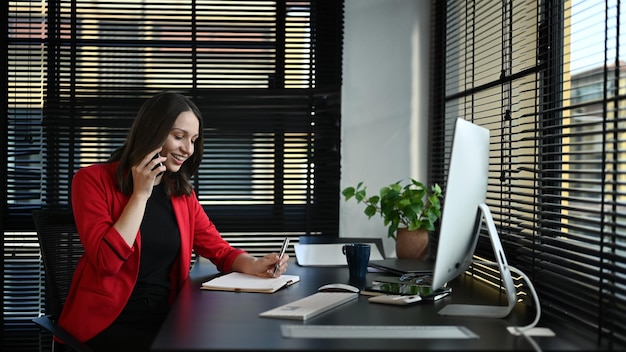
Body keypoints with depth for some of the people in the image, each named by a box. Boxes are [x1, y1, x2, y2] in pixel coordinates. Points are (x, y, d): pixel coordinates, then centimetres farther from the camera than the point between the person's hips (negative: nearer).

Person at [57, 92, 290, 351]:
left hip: (164, 319, 5)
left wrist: (254, 264, -10)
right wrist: (140, 194, -13)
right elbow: (107, 261, -17)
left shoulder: (182, 192, 11)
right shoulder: (94, 179, -6)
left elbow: (220, 249, 10)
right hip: (106, 323, -5)